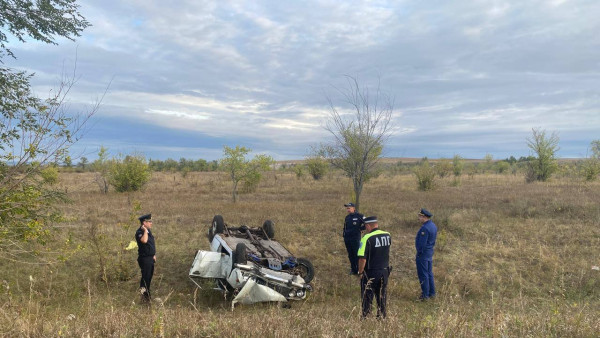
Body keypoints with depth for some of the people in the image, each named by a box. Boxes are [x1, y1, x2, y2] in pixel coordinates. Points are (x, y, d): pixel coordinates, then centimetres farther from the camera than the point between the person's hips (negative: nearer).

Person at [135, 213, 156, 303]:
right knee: (145, 277, -3)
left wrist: (153, 254, 23)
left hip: (150, 258, 9)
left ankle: (147, 293, 31)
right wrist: (145, 231, -32)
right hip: (144, 258, -9)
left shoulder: (148, 231, 10)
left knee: (149, 276, 17)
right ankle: (144, 296, 6)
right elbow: (144, 240, -41)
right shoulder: (139, 232, -19)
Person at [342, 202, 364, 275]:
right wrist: (344, 235, 15)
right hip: (347, 239, 6)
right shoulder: (347, 217, 12)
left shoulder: (359, 216, -7)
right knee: (350, 255, 11)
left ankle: (359, 270, 5)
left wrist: (360, 228, -10)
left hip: (355, 238, -6)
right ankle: (353, 269, 21)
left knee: (357, 254, -4)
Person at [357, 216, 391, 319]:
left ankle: (365, 316, 15)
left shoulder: (367, 238, -20)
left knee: (367, 295, 9)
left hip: (371, 272, -5)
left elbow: (362, 258, -21)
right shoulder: (388, 235, -1)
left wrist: (360, 272, -10)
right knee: (382, 294, 18)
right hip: (384, 271, 5)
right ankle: (382, 315, 27)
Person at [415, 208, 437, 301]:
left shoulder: (425, 228, -23)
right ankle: (432, 292, 26)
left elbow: (422, 243, -23)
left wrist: (419, 253, -14)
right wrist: (431, 248, 17)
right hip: (430, 253, 10)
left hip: (423, 254, -10)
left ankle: (425, 295, 6)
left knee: (423, 275, 0)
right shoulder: (433, 226, 8)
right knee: (429, 273, 18)